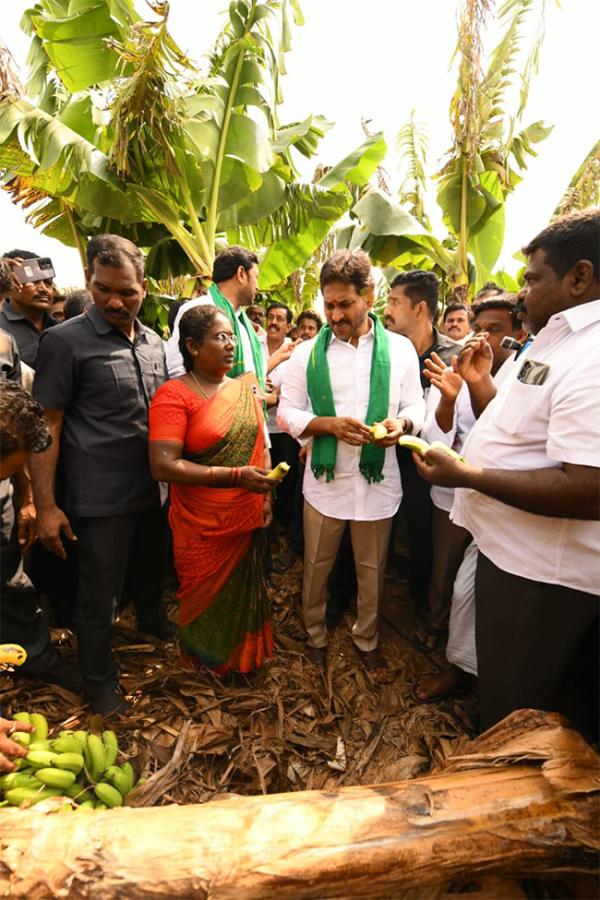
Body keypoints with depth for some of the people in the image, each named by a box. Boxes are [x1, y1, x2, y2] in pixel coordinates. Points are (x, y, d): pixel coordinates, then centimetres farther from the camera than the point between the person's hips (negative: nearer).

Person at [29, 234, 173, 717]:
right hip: (101, 497, -5)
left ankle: (152, 618, 54)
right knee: (99, 594, 10)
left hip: (153, 488, 6)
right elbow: (46, 428, -11)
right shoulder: (65, 341, -12)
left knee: (150, 568, 26)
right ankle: (99, 678, 33)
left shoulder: (154, 342, 5)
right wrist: (46, 506, -13)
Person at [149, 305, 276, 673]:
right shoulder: (174, 395, -13)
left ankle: (245, 654, 47)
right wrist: (234, 475, -23)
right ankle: (209, 661, 44)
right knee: (207, 598, 15)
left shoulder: (245, 388, 4)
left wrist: (266, 494, -1)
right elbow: (163, 466, -21)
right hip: (203, 526, -4)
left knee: (246, 592, 19)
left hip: (248, 518, 5)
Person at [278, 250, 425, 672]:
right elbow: (287, 413, -2)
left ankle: (367, 639, 42)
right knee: (317, 567, 15)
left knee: (372, 570, 17)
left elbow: (415, 407, 3)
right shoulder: (307, 352, -1)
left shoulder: (400, 348, 0)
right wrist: (330, 424, -19)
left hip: (378, 482, 1)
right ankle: (316, 635, 41)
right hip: (324, 481, 0)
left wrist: (401, 423, -21)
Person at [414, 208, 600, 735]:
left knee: (514, 711, 14)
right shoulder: (556, 341, 11)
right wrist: (480, 381, 5)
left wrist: (465, 474, -26)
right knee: (500, 683, 30)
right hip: (513, 550, 10)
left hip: (541, 571, -10)